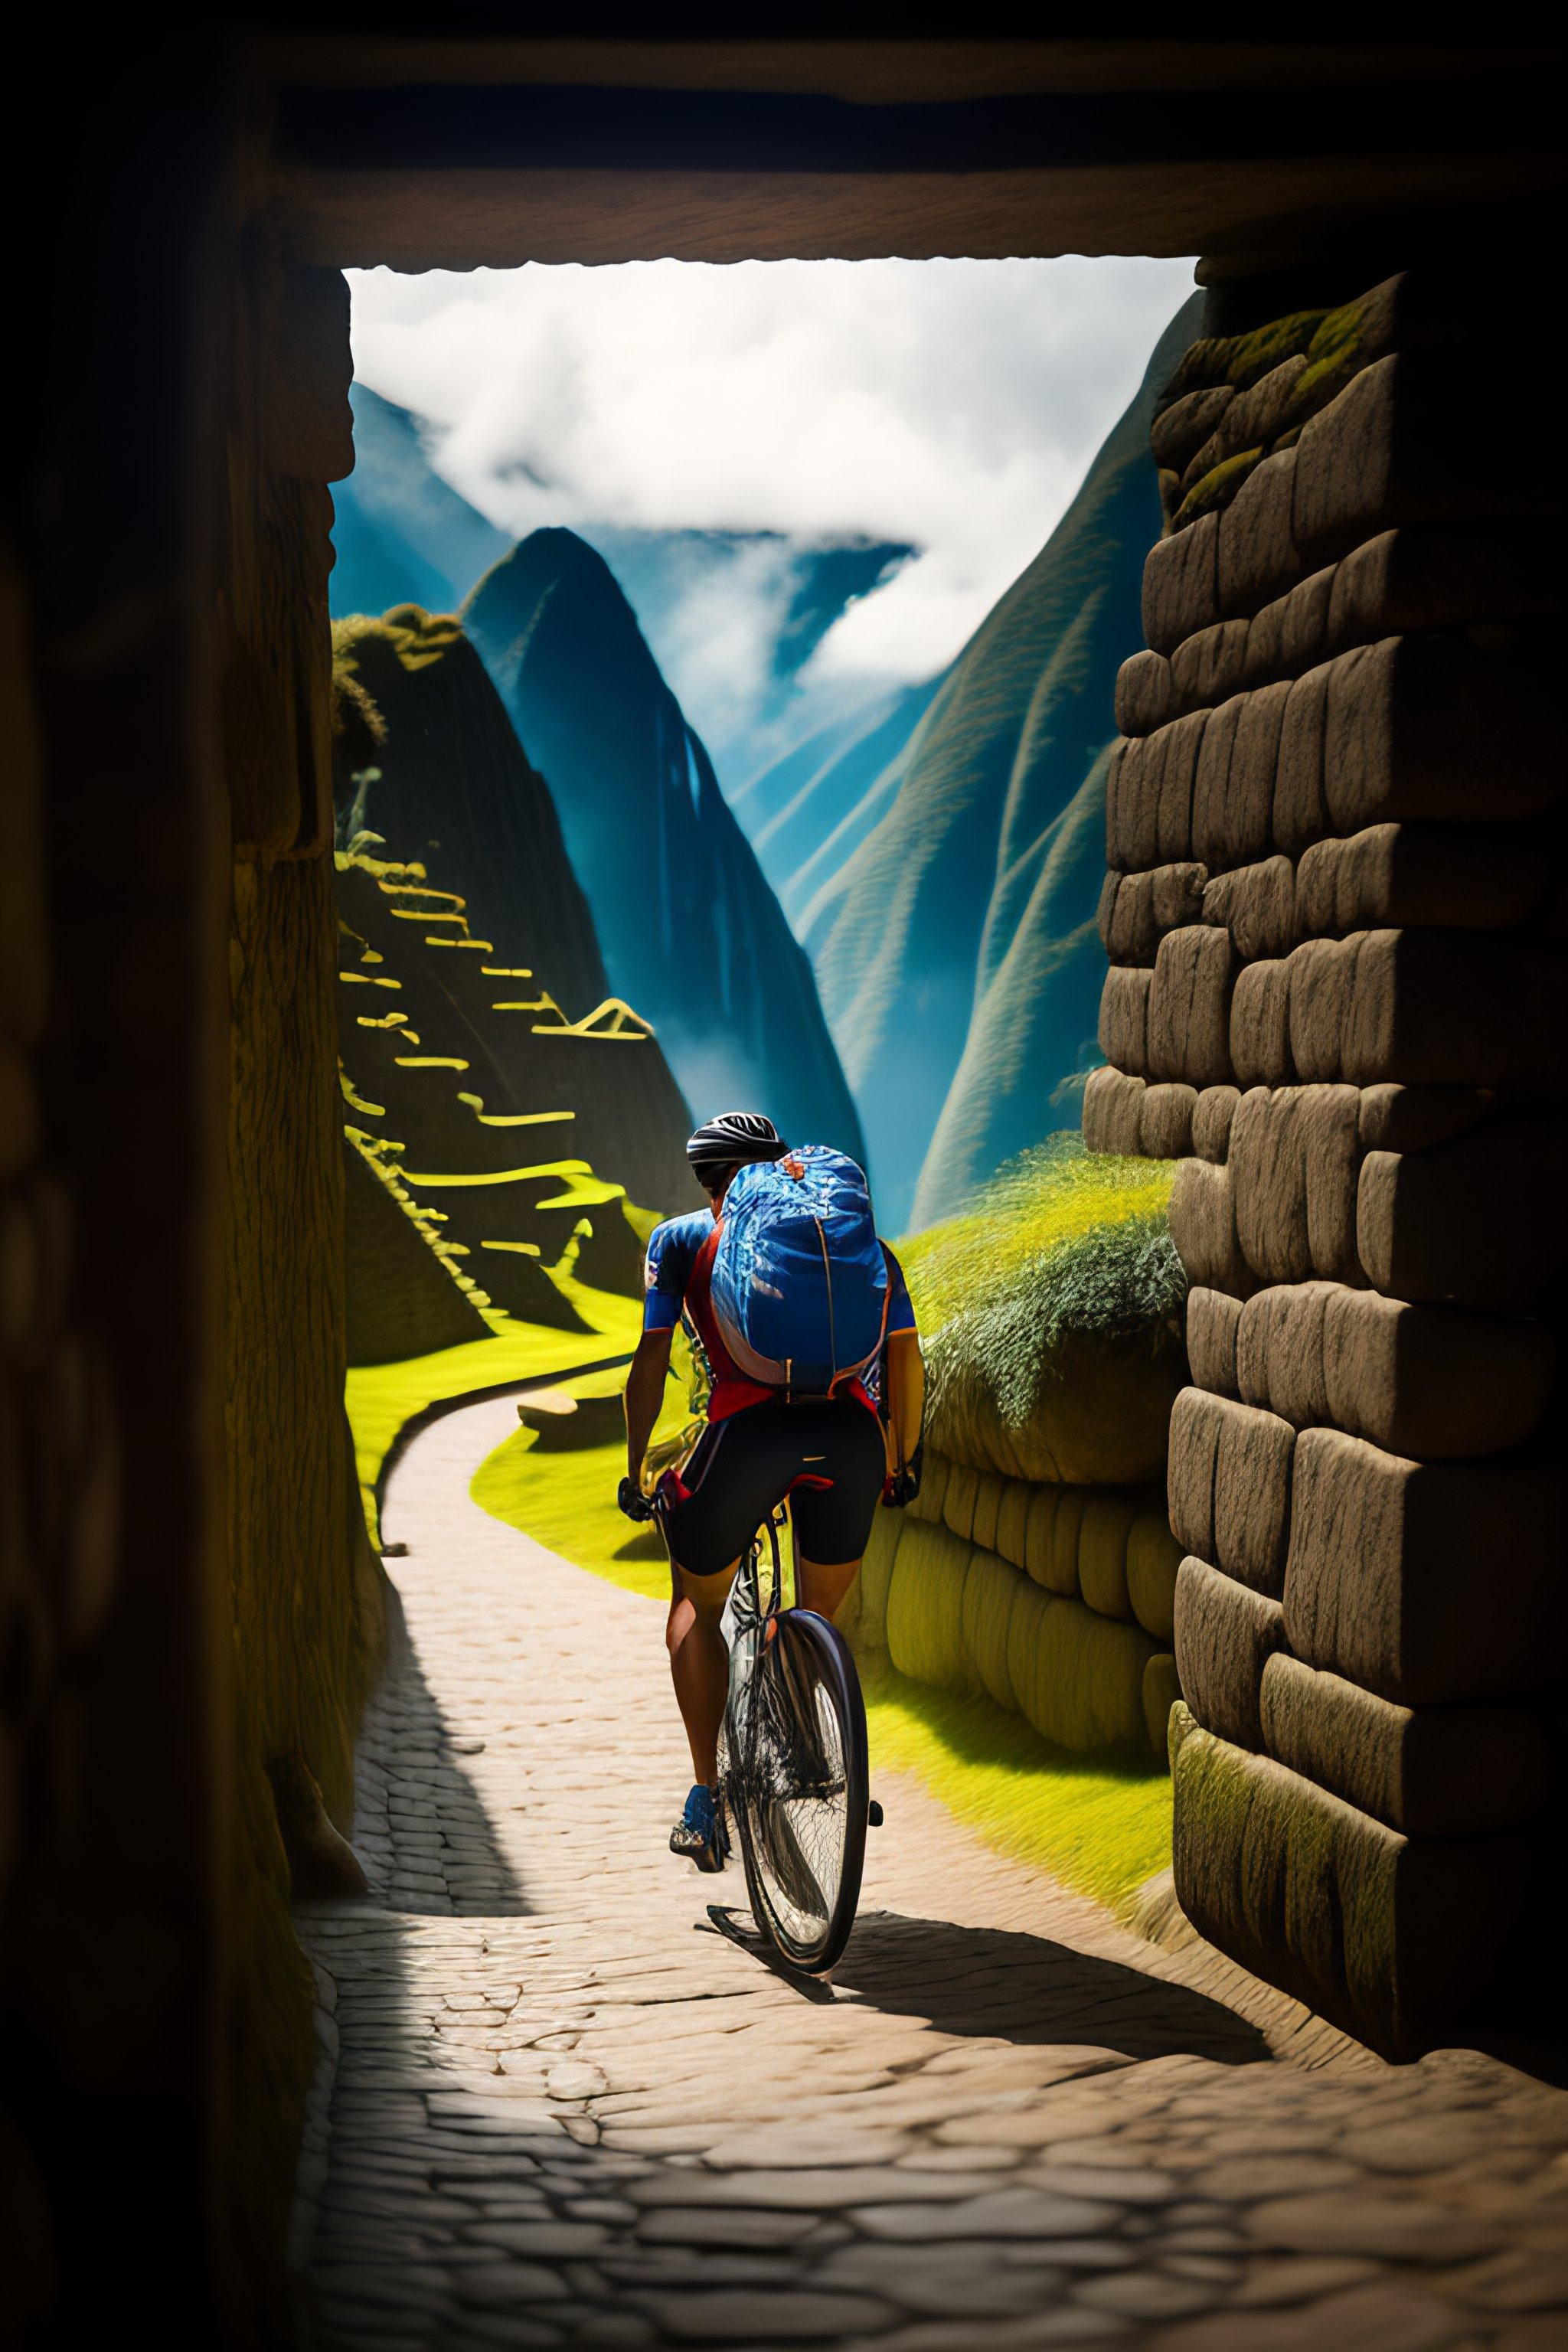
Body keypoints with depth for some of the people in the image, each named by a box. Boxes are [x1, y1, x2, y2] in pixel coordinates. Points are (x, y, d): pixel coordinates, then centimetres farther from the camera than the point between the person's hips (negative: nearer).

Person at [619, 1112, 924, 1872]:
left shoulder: (682, 1238, 20)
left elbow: (651, 1361, 13)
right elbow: (905, 1355, 24)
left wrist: (634, 1471, 23)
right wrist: (905, 1461, 35)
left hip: (749, 1430, -2)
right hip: (851, 1435, 2)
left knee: (695, 1607, 23)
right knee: (818, 1618, 27)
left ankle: (707, 1798, 13)